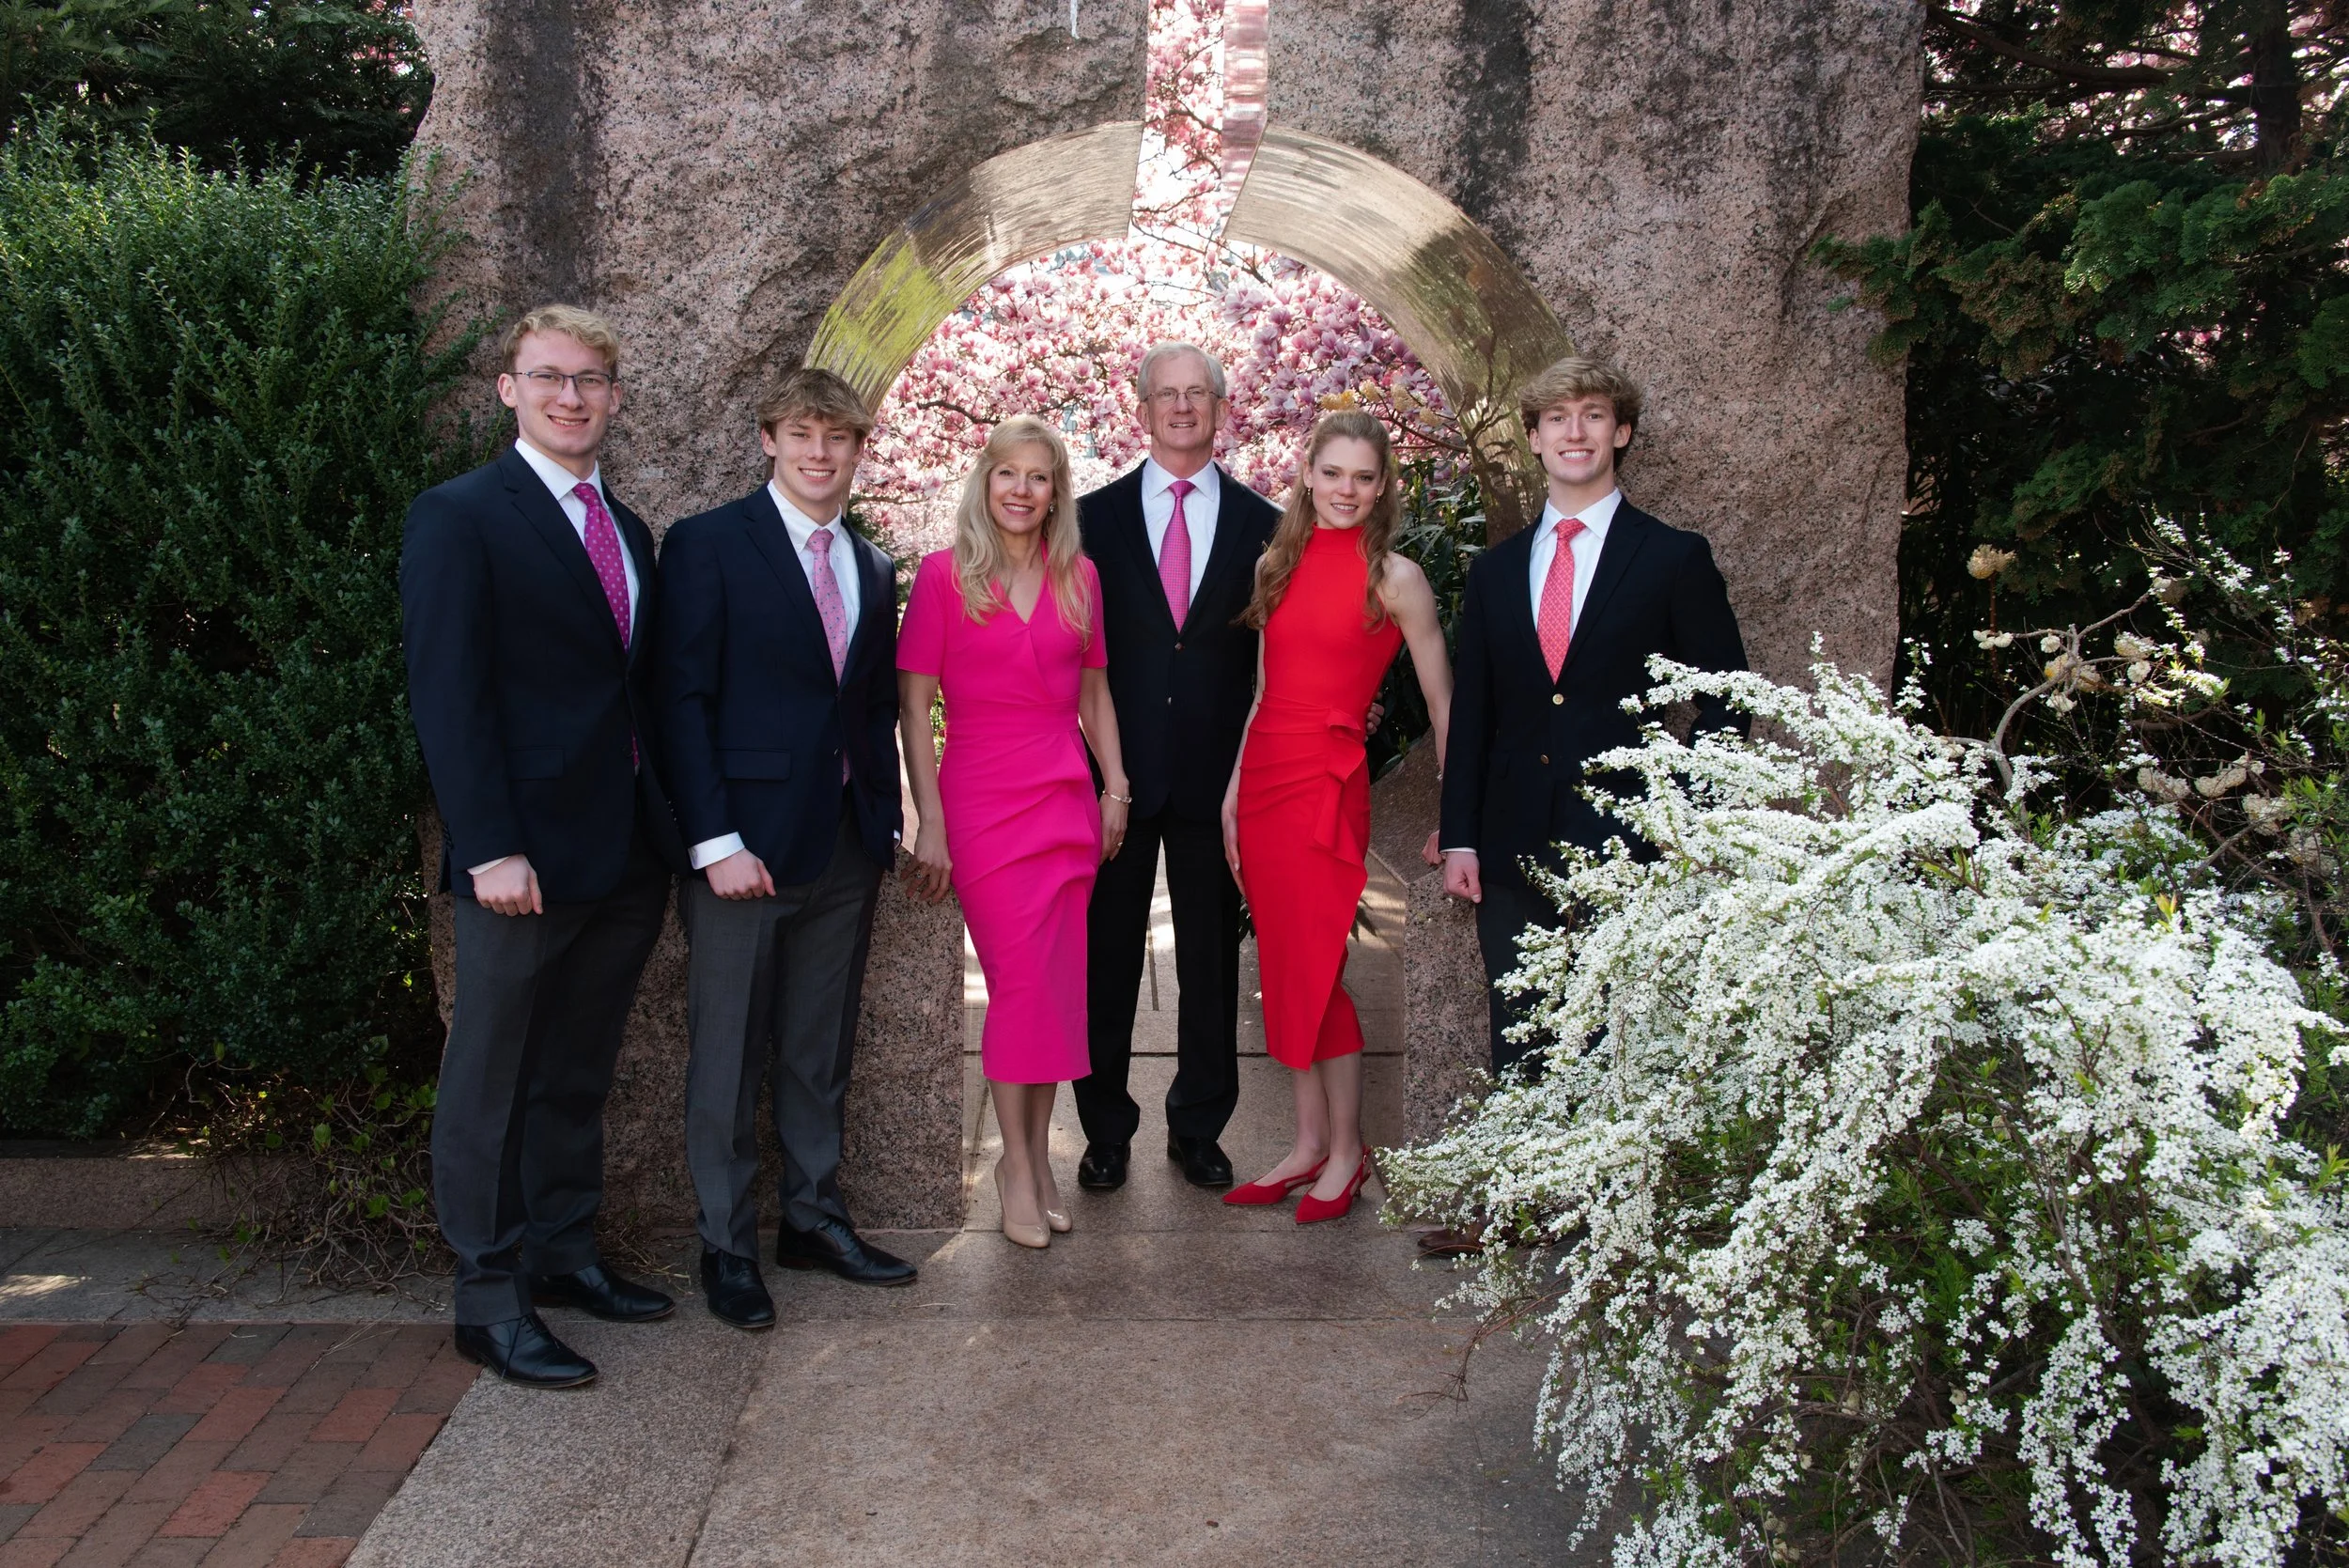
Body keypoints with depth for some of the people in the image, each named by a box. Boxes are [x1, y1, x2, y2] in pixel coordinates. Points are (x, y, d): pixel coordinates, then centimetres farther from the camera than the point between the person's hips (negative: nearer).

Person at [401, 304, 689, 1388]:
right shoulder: (460, 517, -7)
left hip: (628, 852, 7)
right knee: (491, 1083, 6)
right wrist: (489, 847, -20)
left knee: (578, 1073, 17)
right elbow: (445, 697, -13)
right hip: (524, 858, -7)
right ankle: (490, 1299, 16)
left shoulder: (627, 531, 15)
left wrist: (673, 821, 8)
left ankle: (564, 1254, 30)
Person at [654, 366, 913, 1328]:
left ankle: (814, 1219, 28)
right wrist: (716, 841, -15)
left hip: (845, 849, 5)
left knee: (821, 1055, 14)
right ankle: (726, 1247, 19)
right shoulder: (708, 546, -4)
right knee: (730, 1058, 5)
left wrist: (886, 825, 7)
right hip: (746, 842, -5)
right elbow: (682, 699, -9)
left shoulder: (873, 569, 14)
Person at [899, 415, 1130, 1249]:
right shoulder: (944, 574, -3)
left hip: (1067, 796, 4)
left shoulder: (1079, 577, 9)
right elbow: (914, 707, -5)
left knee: (1058, 981, 5)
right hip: (981, 796, -4)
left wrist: (1115, 787, 9)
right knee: (1020, 979, -4)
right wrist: (930, 824, -10)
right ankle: (1018, 1160, 12)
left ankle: (1037, 1152, 19)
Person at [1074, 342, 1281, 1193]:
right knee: (1108, 958, 6)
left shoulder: (1261, 524, 6)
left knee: (1213, 963, 9)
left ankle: (1199, 1129, 24)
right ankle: (1106, 1131, 21)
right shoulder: (1095, 517, 5)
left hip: (1220, 775, 1)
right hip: (1118, 770, 0)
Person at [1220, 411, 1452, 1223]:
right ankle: (1308, 1143, 20)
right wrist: (1233, 791, 9)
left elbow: (1442, 704, -3)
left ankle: (1347, 1149, 14)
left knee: (1317, 969, -2)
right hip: (1261, 777, 5)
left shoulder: (1394, 577, -5)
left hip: (1327, 782, -5)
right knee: (1284, 969, 9)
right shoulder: (1277, 565, 10)